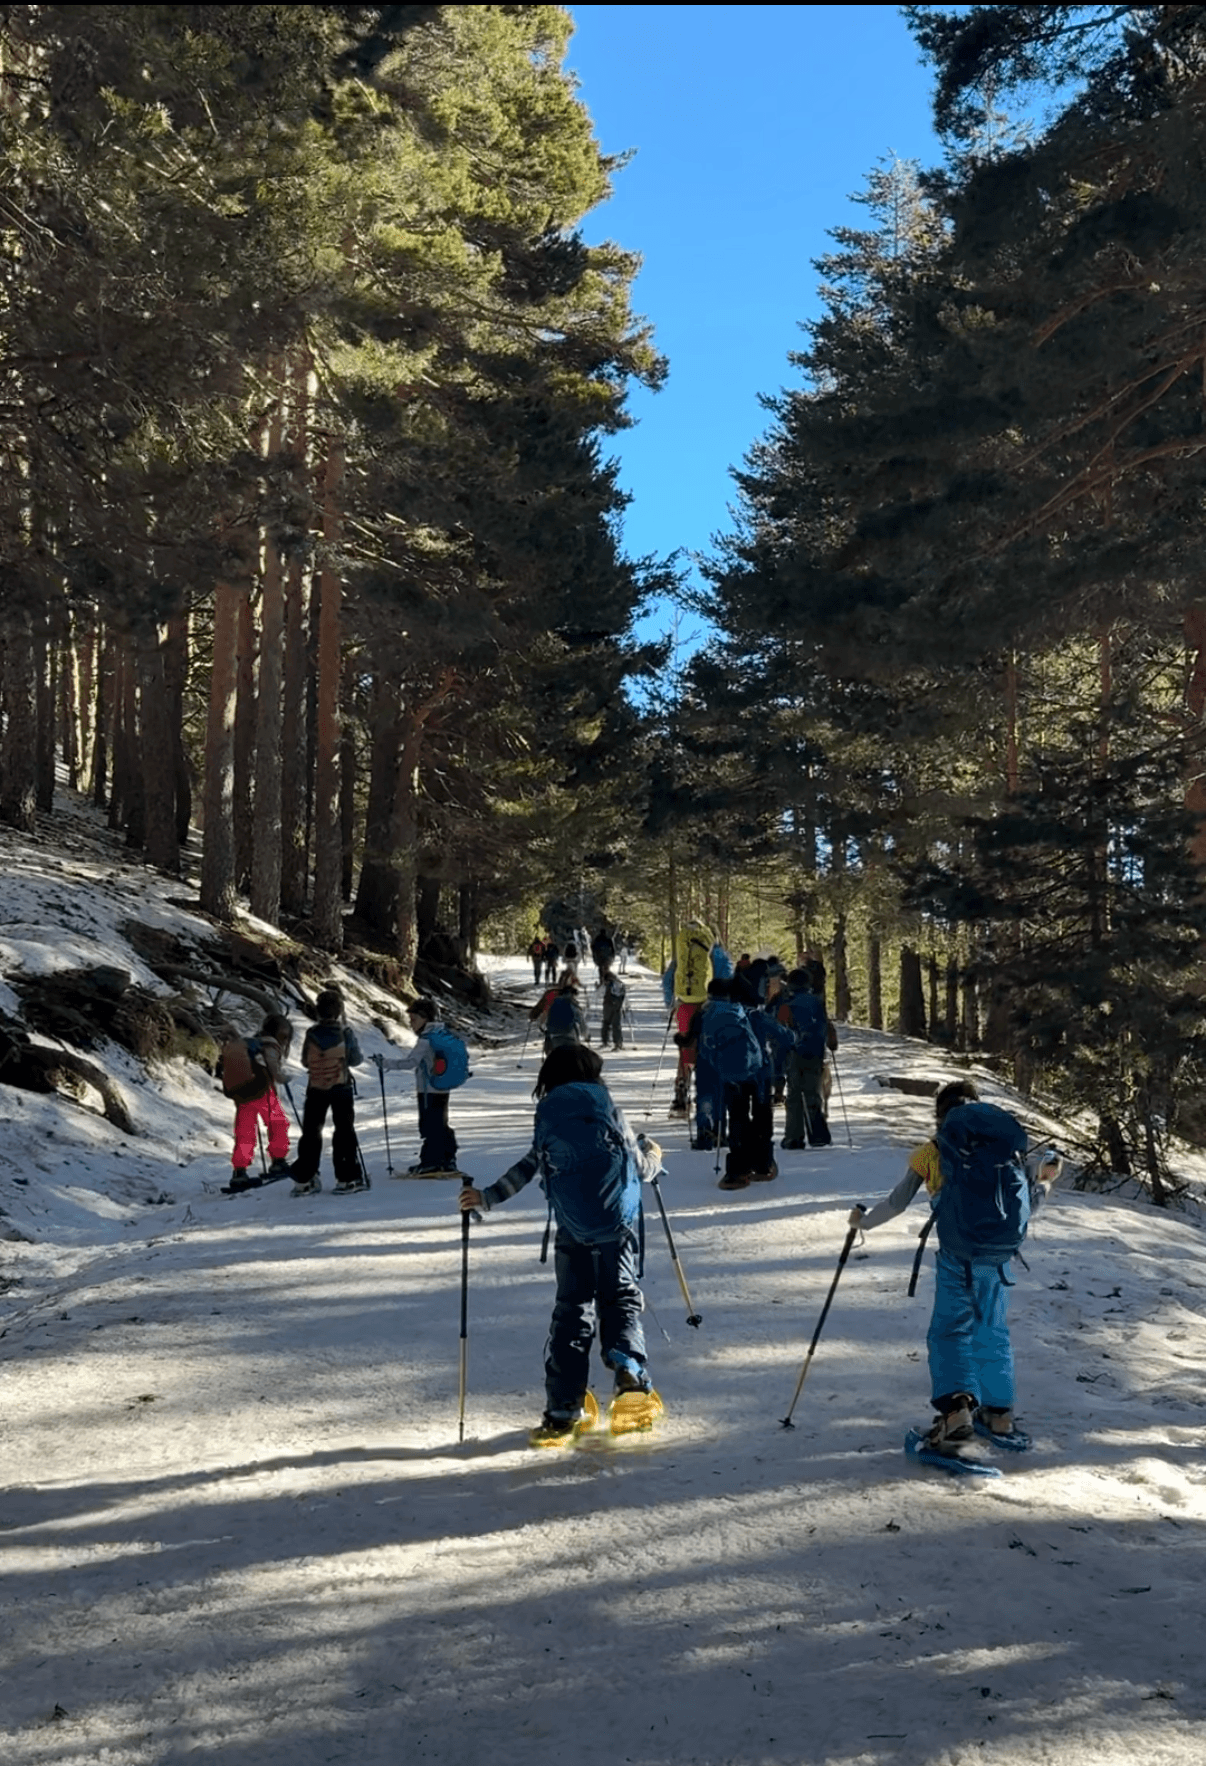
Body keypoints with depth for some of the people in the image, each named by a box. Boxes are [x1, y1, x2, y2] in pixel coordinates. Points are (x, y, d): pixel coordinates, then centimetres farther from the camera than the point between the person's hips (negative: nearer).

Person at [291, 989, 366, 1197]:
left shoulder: (312, 1034, -7)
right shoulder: (345, 1032, -11)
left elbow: (304, 1061, 1)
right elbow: (356, 1059, -5)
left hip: (316, 1088, 2)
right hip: (341, 1087, -2)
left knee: (311, 1132, 11)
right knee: (344, 1131, 7)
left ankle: (303, 1180, 10)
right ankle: (346, 1179, 5)